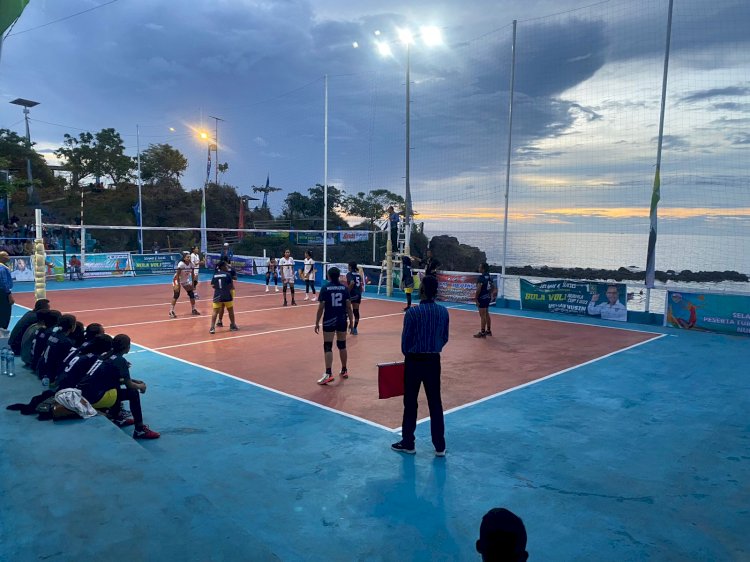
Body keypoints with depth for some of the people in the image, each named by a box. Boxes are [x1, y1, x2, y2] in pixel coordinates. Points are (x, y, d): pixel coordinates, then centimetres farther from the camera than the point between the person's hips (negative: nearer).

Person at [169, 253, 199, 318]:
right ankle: (171, 311, -10)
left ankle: (194, 310, 15)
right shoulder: (181, 264, -27)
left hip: (186, 280, 6)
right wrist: (178, 285, -26)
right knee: (176, 295, -16)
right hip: (177, 280, -6)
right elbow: (177, 275, -26)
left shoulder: (191, 264, -12)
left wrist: (192, 284, -5)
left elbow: (192, 275, -3)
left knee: (191, 294, 2)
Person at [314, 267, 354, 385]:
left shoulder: (325, 288, -7)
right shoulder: (344, 288, 1)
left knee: (328, 347, -1)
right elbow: (348, 306, 1)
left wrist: (317, 323, -2)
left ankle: (328, 374, -9)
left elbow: (321, 307, -9)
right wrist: (351, 320, 11)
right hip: (342, 320, 3)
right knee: (342, 345, 16)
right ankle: (344, 371, 27)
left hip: (329, 320, -3)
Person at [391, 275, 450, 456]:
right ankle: (440, 446, 17)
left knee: (410, 403, 9)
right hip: (434, 361, 4)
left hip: (414, 360, -4)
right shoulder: (444, 312, -2)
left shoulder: (412, 312, -16)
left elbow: (405, 340, -9)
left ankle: (408, 443, 19)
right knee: (435, 404, 11)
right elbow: (445, 338, 6)